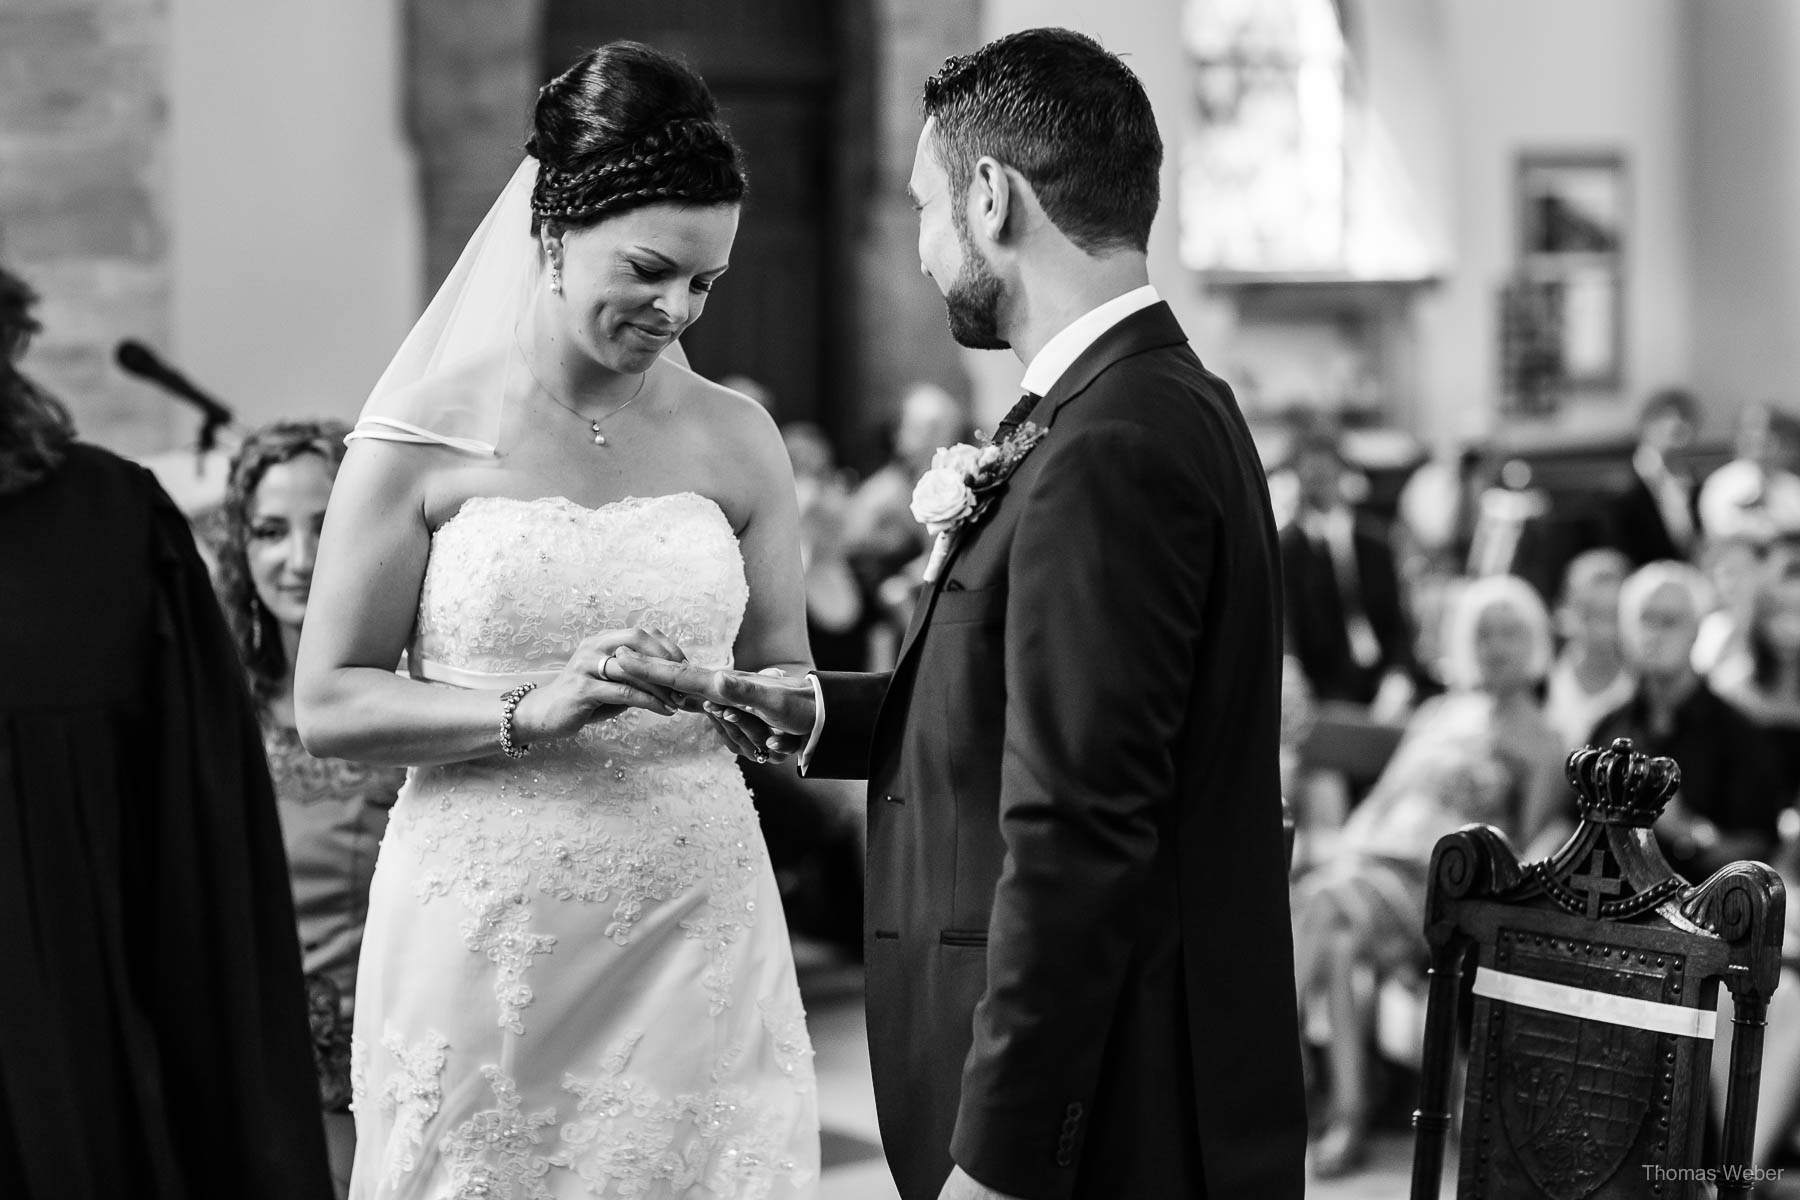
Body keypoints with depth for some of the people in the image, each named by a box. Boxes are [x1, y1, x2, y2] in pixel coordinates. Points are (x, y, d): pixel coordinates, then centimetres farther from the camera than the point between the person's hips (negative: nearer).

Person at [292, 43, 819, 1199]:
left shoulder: (735, 440, 6)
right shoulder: (425, 436, -3)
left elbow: (786, 676, 15)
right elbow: (327, 705, -4)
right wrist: (528, 713, -17)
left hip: (695, 930, 3)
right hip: (487, 943, -2)